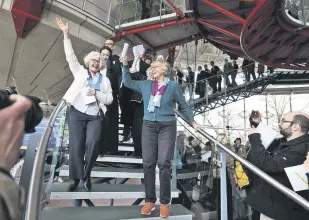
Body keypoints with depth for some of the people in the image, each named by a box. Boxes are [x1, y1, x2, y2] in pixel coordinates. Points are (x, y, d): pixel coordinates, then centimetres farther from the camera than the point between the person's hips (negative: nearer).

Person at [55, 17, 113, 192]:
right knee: (76, 146, -2)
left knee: (93, 143, -15)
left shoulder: (105, 80, 12)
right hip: (77, 113, 0)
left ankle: (87, 175, 7)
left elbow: (109, 99, 5)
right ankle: (76, 178, 13)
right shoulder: (80, 72, 12)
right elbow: (71, 56, 3)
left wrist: (96, 94, -11)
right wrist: (66, 34, -3)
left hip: (95, 117, 0)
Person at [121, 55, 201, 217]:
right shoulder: (146, 85, 11)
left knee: (164, 163, -5)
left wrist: (192, 121, 9)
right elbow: (128, 82, 21)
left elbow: (183, 106, 10)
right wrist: (125, 65, 12)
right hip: (149, 126, 3)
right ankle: (150, 201, 14)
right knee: (148, 163, 3)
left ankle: (164, 203, 7)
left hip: (167, 126, -3)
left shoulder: (173, 85, 4)